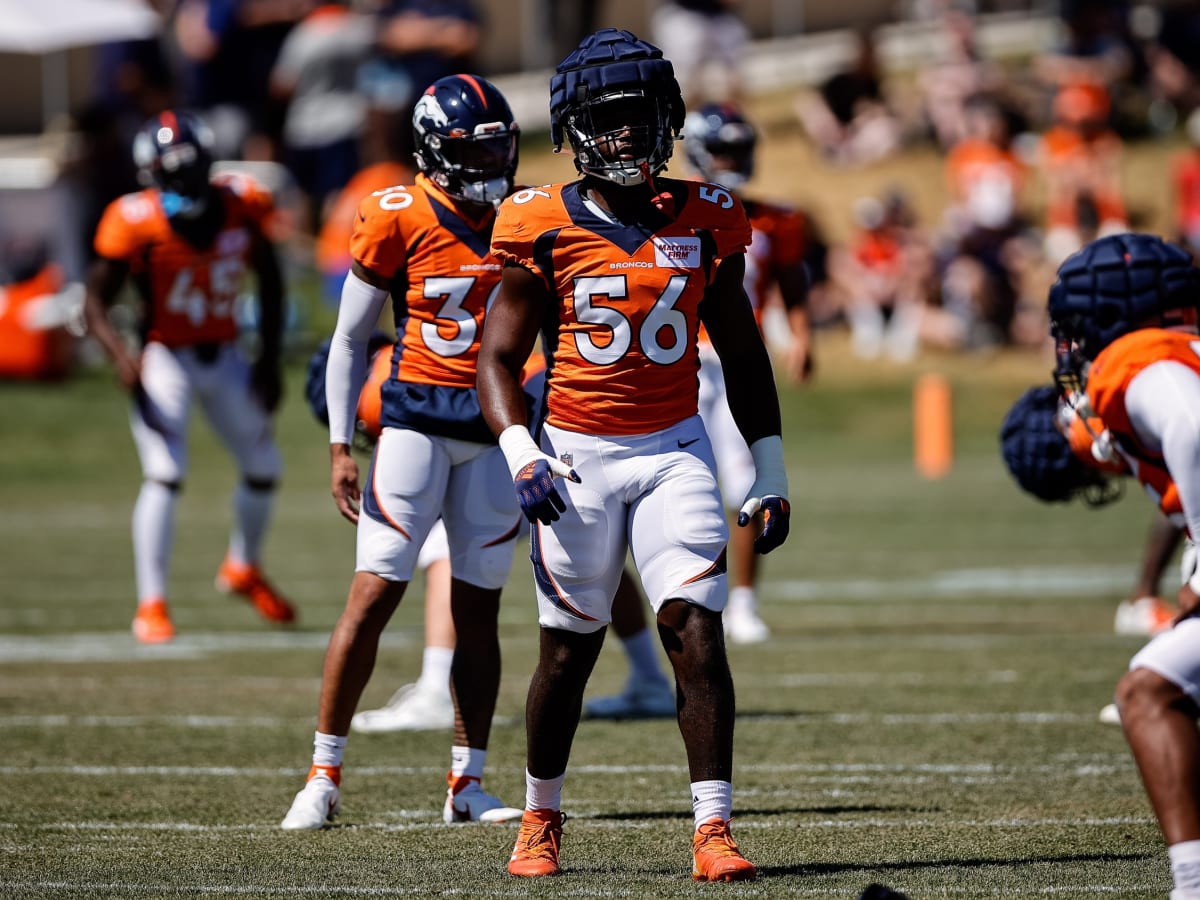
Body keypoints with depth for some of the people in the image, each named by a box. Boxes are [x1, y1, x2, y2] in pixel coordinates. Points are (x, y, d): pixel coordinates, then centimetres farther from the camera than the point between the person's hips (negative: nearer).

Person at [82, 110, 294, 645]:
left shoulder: (240, 205, -10)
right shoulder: (138, 224, -21)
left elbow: (270, 280, 5)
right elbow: (96, 303, -15)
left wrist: (269, 360, 1)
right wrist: (120, 355, -33)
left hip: (224, 357, 5)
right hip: (165, 357, -5)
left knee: (264, 466, 12)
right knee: (165, 474, -19)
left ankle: (243, 567, 40)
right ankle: (151, 605, -12)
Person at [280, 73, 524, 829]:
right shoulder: (400, 221, -6)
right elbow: (350, 340, 0)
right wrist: (340, 446, -5)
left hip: (494, 433, 4)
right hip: (416, 421, -4)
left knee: (478, 607, 6)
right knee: (375, 592, -8)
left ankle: (468, 784, 12)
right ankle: (324, 775, -2)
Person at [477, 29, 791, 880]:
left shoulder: (703, 222, 2)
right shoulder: (544, 228, -4)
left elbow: (743, 354, 11)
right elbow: (499, 359, 0)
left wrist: (771, 470, 9)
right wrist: (519, 453, -16)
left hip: (674, 449, 1)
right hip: (578, 455, -1)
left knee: (696, 631, -13)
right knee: (569, 649, 8)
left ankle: (713, 832, -12)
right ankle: (541, 819, 28)